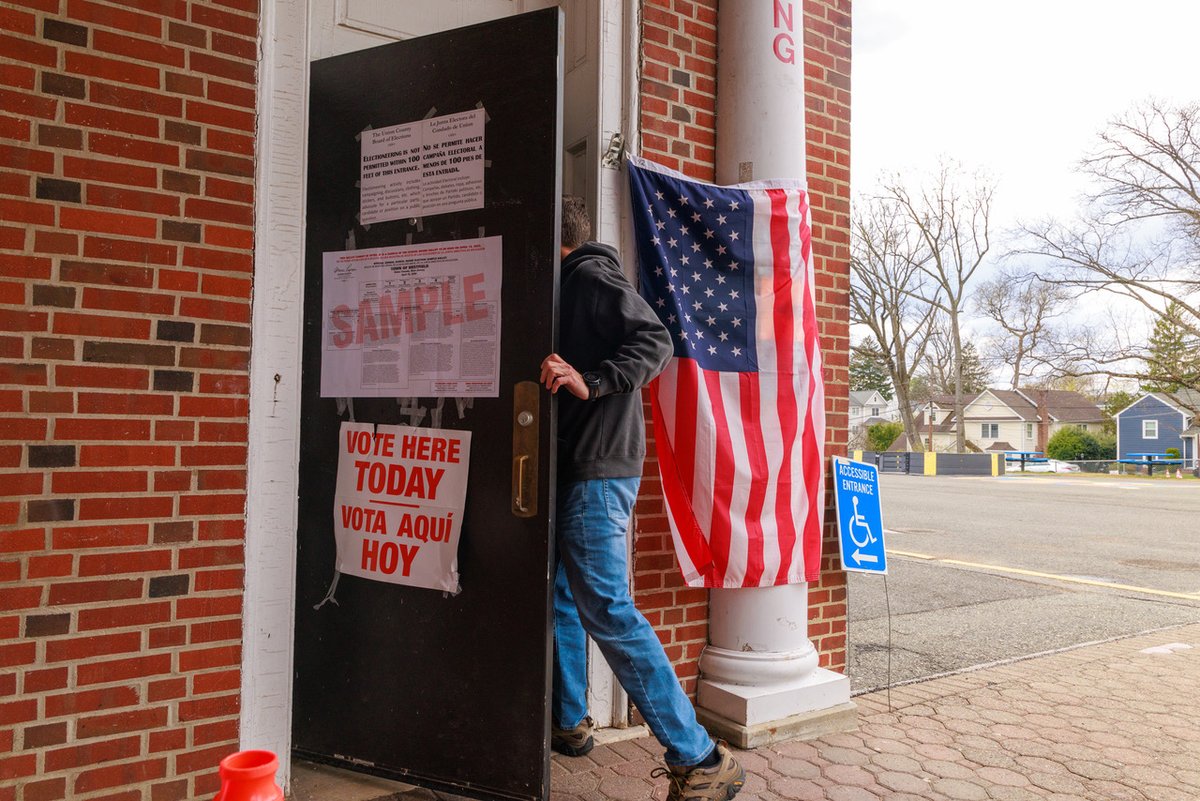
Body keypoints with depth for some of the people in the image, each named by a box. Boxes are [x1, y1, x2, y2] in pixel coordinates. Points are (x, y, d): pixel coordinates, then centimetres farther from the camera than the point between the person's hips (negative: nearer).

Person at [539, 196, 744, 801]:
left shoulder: (590, 275, -6)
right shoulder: (572, 284, 22)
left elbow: (655, 341, -18)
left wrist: (591, 382, -28)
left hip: (598, 467, -10)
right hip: (576, 465, 10)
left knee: (605, 607, -13)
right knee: (560, 593, 16)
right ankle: (568, 722, 32)